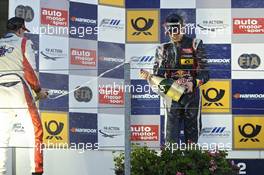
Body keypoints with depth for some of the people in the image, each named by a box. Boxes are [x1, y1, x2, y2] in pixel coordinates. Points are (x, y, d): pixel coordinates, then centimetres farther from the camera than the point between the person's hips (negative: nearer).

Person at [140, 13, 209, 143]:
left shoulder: (195, 45, 1)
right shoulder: (163, 49, 9)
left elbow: (204, 74, -5)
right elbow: (158, 75, 5)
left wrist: (193, 83, -24)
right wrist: (149, 77, -18)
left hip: (192, 95, -1)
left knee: (192, 137, 5)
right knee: (172, 138, -4)